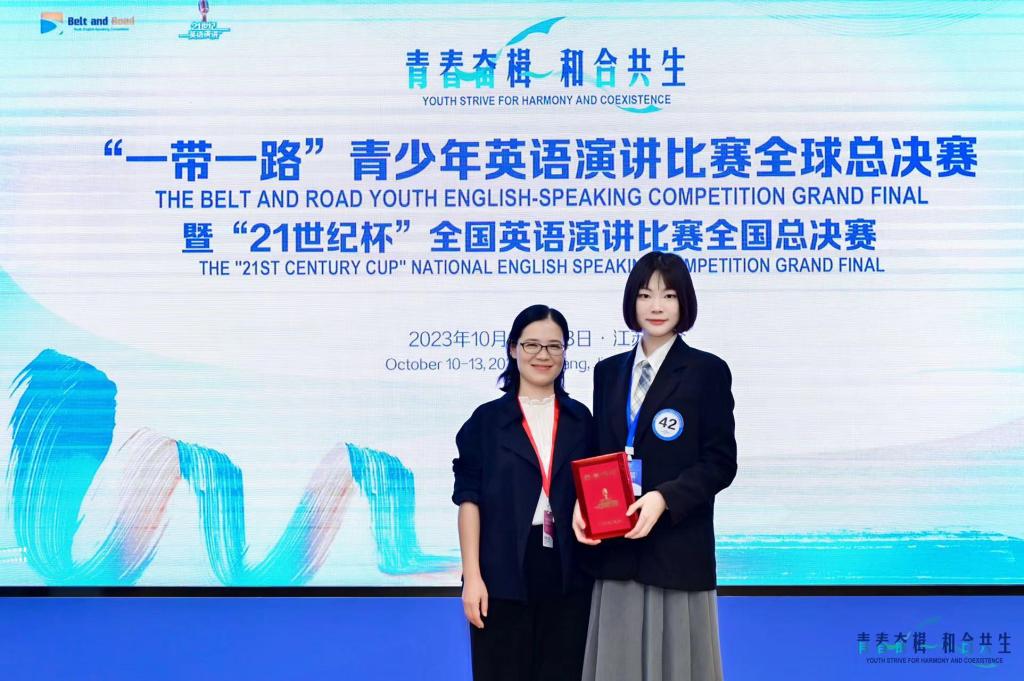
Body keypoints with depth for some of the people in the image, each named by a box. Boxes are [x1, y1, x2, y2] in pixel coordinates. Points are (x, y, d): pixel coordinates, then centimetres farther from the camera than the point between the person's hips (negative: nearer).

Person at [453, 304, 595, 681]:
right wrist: (472, 576, -9)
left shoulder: (581, 419, 9)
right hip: (503, 574, -2)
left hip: (567, 574, 2)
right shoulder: (487, 419, 2)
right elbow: (469, 499, -3)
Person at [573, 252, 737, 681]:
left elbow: (720, 461, -5)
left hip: (677, 547, -4)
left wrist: (664, 498, -19)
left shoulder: (707, 371, -2)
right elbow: (597, 453, 14)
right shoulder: (608, 371, 13)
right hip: (615, 548, 4)